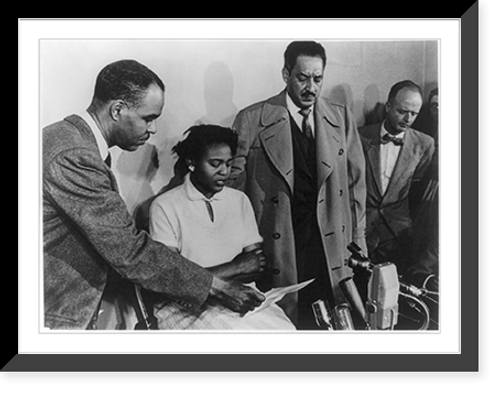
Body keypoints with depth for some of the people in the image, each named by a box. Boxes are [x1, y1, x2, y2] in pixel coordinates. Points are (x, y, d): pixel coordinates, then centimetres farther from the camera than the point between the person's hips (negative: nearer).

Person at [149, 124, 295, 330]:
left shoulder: (240, 200, 13)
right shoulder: (165, 207, -3)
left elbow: (255, 268, 7)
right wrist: (235, 268, -11)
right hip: (186, 305, -4)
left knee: (283, 328, -24)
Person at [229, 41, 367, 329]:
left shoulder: (342, 119, 8)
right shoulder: (252, 121, -2)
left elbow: (355, 184, 11)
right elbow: (233, 185, -1)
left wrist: (358, 245, 8)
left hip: (331, 248, 3)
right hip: (276, 249, -2)